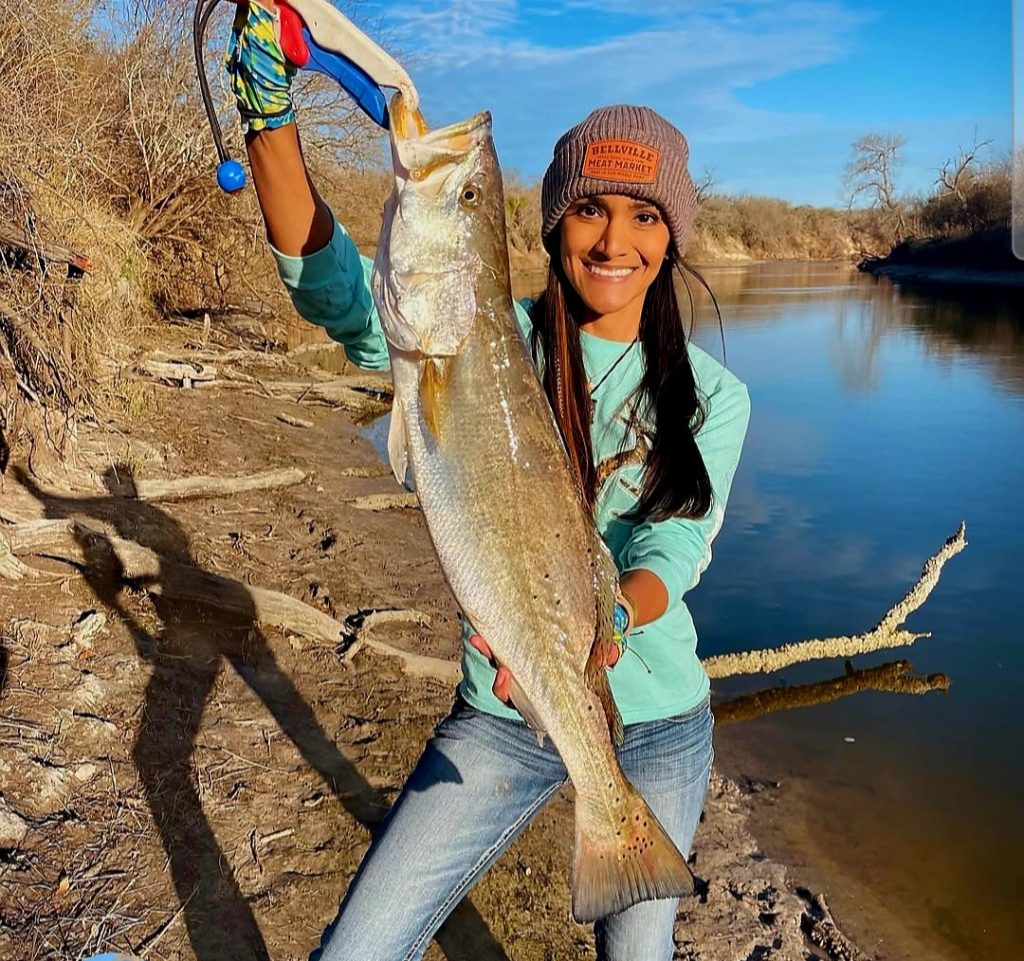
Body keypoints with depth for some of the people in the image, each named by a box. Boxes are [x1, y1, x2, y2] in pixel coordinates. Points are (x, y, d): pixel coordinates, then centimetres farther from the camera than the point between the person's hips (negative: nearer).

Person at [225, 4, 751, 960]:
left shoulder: (712, 396, -5)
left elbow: (671, 550, -17)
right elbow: (335, 291, -22)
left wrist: (611, 616, -39)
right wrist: (270, 114, -35)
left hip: (656, 724, 1)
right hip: (502, 719, 0)